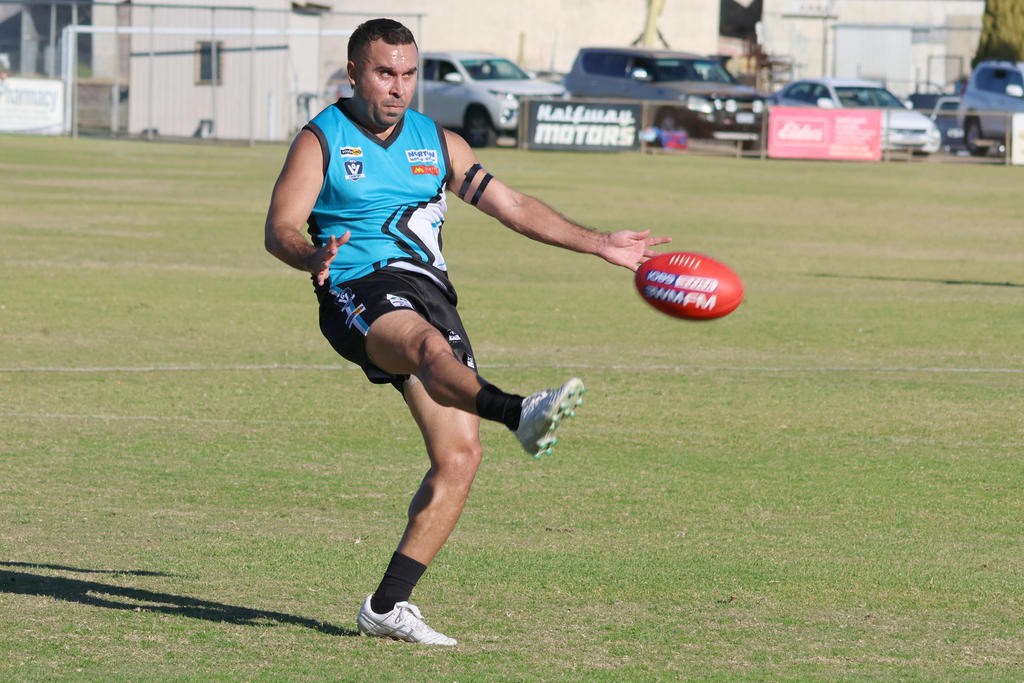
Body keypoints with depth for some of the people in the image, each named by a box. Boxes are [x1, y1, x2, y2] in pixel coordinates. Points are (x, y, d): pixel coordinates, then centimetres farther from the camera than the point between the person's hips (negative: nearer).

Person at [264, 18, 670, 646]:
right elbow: (279, 227, -3)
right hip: (359, 290, -5)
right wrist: (313, 257, -27)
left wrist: (600, 244, 18)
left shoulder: (437, 142, 22)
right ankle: (521, 415, -70)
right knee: (428, 344, -39)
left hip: (429, 289, 6)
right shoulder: (322, 140, 7)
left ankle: (387, 606, -2)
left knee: (460, 456, -8)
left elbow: (512, 206, 24)